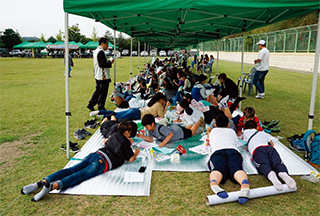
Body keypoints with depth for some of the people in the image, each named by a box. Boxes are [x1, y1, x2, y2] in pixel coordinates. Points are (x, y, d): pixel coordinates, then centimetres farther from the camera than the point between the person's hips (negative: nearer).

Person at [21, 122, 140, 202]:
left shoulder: (115, 135, 27)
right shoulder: (125, 143, 6)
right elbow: (131, 159, 6)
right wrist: (136, 153, 29)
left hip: (95, 154, 6)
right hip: (103, 162, -6)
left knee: (71, 170, -7)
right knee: (80, 175, -21)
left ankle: (43, 182, -23)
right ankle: (52, 186, -41)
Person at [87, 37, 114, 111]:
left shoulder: (96, 51, 15)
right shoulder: (101, 52, -18)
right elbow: (102, 64, -24)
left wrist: (108, 62, 13)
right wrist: (110, 62, -13)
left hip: (97, 76, 10)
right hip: (103, 77, -10)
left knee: (98, 91, 19)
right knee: (102, 93, 0)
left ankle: (91, 105, 23)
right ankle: (100, 108, 9)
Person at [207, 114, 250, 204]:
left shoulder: (213, 131, 38)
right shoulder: (231, 131, 39)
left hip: (217, 151, -1)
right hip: (233, 150, 1)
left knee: (218, 169, -29)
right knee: (237, 169, -25)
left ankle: (214, 184, -65)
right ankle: (245, 184, -61)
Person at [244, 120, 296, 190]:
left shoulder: (246, 132, 35)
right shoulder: (263, 133, 42)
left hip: (257, 149, -3)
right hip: (269, 148, 3)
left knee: (263, 164, -30)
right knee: (277, 162, -22)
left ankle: (270, 174, -64)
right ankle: (283, 173, -57)